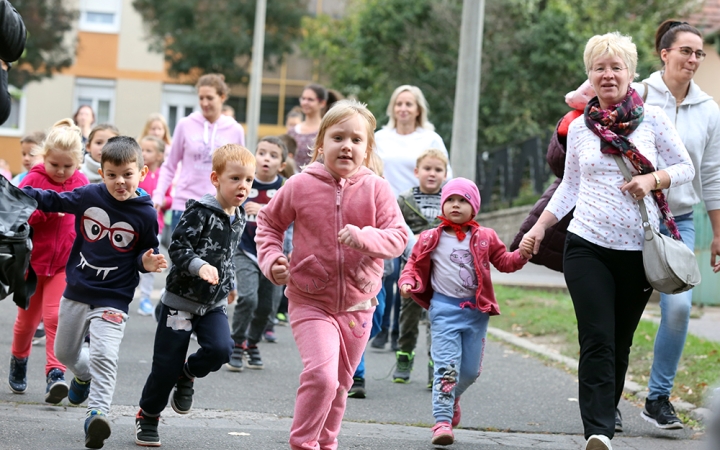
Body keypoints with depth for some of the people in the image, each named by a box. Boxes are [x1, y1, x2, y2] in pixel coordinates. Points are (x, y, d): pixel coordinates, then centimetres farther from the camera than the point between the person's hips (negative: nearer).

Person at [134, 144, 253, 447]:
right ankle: (147, 416, 21)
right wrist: (200, 266, -35)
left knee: (220, 349, -18)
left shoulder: (239, 220, 6)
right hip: (182, 299, -5)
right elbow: (178, 247, -21)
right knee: (166, 363, 0)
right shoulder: (200, 212, -16)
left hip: (214, 303, 5)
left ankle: (187, 375, 14)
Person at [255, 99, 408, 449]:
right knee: (321, 375, -21)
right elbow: (268, 222, 10)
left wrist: (365, 237, -28)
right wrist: (271, 259, -5)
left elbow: (398, 236, -10)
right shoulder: (301, 186, -6)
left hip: (357, 305, 3)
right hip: (310, 302, -2)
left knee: (339, 385, 16)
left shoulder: (376, 189, -6)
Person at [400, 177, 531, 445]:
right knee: (447, 365, -13)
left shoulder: (485, 238, 7)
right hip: (445, 308, -3)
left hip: (476, 310, 3)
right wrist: (407, 282, -13)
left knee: (471, 369, 9)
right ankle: (442, 421, -15)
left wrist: (521, 255, -9)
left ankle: (452, 396, 40)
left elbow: (503, 262, 11)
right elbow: (414, 265, 7)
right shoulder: (431, 239, 3)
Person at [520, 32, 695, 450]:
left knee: (620, 344, 7)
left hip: (638, 252, 0)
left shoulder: (653, 118, 3)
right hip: (588, 247, 0)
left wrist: (653, 179, -12)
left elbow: (686, 168, 7)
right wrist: (540, 227, 9)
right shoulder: (580, 128, 9)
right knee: (597, 341, -12)